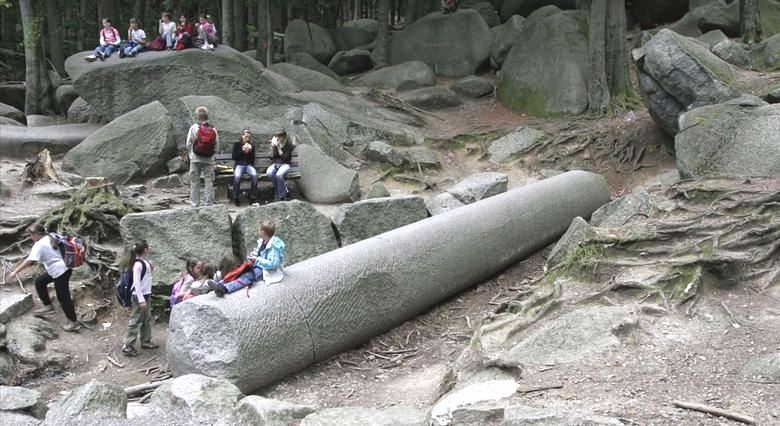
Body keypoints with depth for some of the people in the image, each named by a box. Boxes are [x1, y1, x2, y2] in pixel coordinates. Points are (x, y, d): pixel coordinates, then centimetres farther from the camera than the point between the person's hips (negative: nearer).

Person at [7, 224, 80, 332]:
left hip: (60, 271, -10)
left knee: (63, 297, -2)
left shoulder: (39, 245, -18)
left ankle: (74, 322, 5)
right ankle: (48, 306, 29)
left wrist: (15, 272, -18)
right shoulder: (49, 238, 9)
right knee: (39, 281, 21)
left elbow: (29, 261, -23)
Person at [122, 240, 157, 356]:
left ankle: (146, 341, 30)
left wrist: (151, 270, 2)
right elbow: (136, 283, -22)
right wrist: (141, 300, -23)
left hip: (147, 294, 9)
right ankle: (127, 347, -1)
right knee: (135, 321, -5)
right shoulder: (138, 264, -20)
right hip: (139, 296, -9)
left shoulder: (145, 261, 7)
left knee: (147, 319, 18)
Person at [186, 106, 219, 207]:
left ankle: (195, 203, 6)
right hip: (209, 159, 1)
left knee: (194, 181, 6)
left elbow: (188, 144, -3)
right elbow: (217, 145, 1)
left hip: (195, 159, -1)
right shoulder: (213, 129, -1)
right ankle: (208, 202, 3)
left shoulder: (193, 128, -6)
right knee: (209, 181, 5)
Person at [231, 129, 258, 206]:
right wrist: (242, 150, -9)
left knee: (254, 175, -33)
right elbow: (234, 157, 1)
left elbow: (252, 159, 10)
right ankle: (236, 199, -22)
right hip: (239, 165, -2)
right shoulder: (237, 145, 8)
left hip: (249, 165, 2)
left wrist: (250, 151, -6)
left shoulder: (251, 146, 14)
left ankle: (253, 198, -27)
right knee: (237, 176, -36)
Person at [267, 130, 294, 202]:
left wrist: (278, 147, -14)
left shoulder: (289, 146, -3)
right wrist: (272, 147, -7)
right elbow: (271, 157, 6)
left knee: (279, 175, -37)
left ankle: (282, 196, -22)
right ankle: (283, 187, -11)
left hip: (285, 164, -4)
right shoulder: (275, 144, 8)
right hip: (275, 164, 4)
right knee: (269, 173, -32)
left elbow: (284, 158, -12)